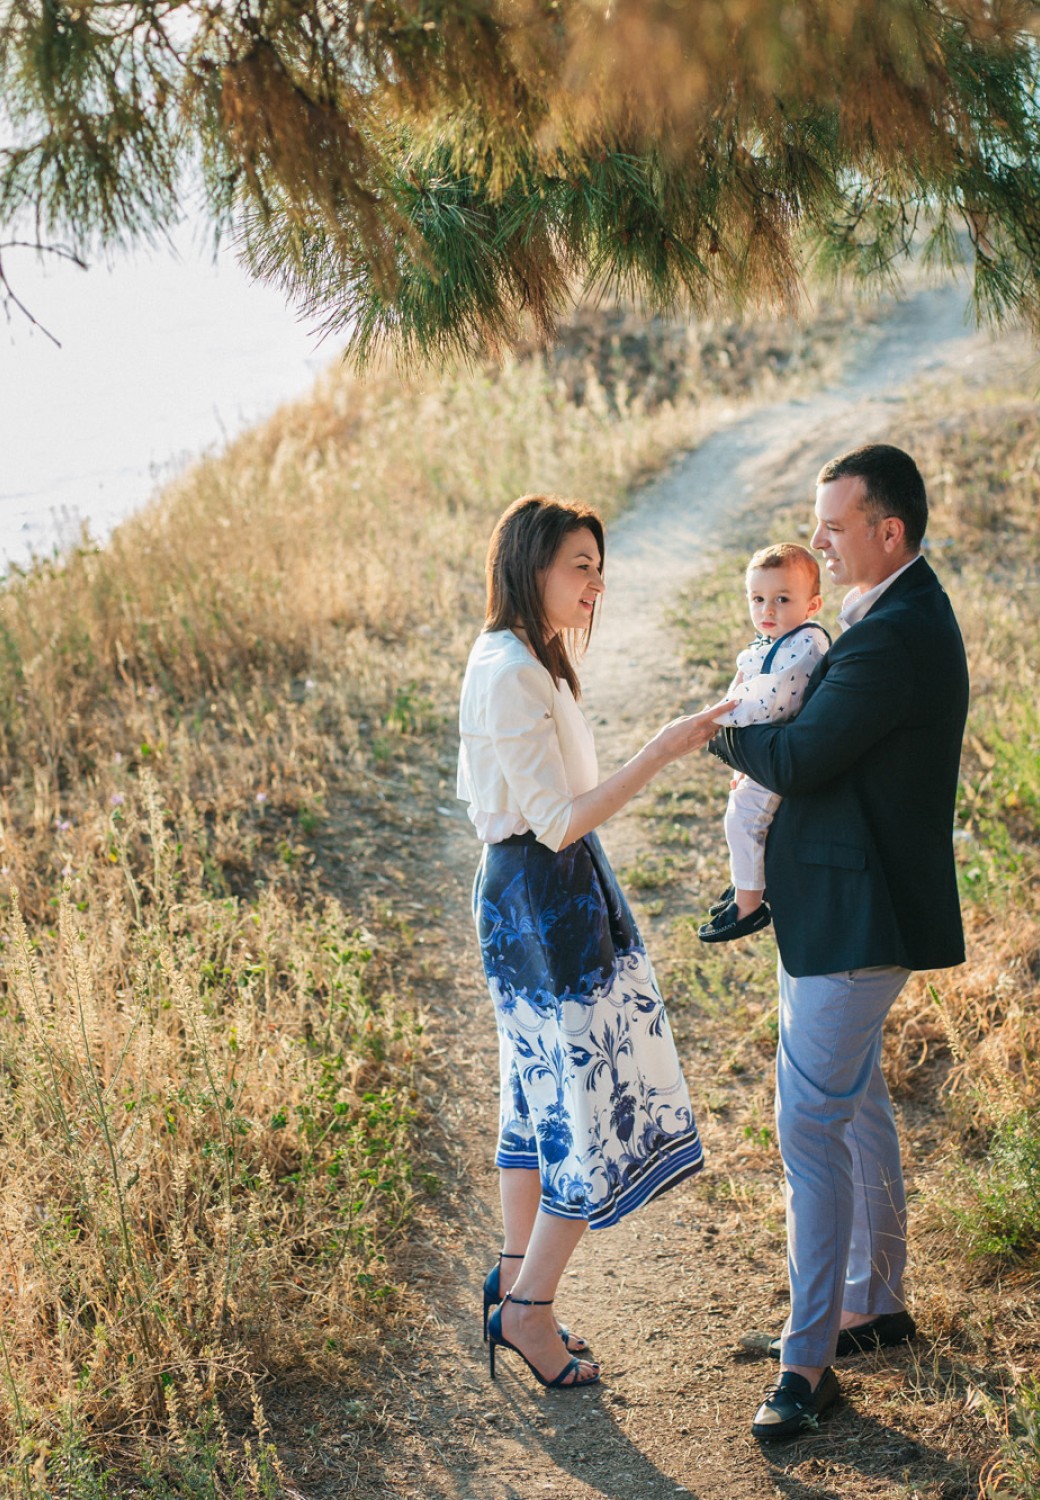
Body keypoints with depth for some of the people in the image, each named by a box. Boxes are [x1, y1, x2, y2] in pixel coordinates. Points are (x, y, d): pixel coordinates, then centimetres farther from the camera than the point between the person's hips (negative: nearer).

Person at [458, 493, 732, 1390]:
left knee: (543, 1095, 17)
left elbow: (477, 791, 18)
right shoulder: (510, 675, -22)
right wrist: (661, 753, -24)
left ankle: (516, 1279, 28)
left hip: (532, 893, 11)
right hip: (547, 900, -11)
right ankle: (528, 1309, 8)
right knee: (594, 1101, -3)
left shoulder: (518, 660, 10)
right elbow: (559, 821, -24)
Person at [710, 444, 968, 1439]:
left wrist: (721, 730, -4)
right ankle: (877, 1302, 36)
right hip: (846, 906, 11)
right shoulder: (902, 611, 10)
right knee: (856, 1102, 21)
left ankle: (809, 1360, 3)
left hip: (853, 917, -11)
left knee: (813, 1124, -6)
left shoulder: (893, 638, -24)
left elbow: (797, 761, -22)